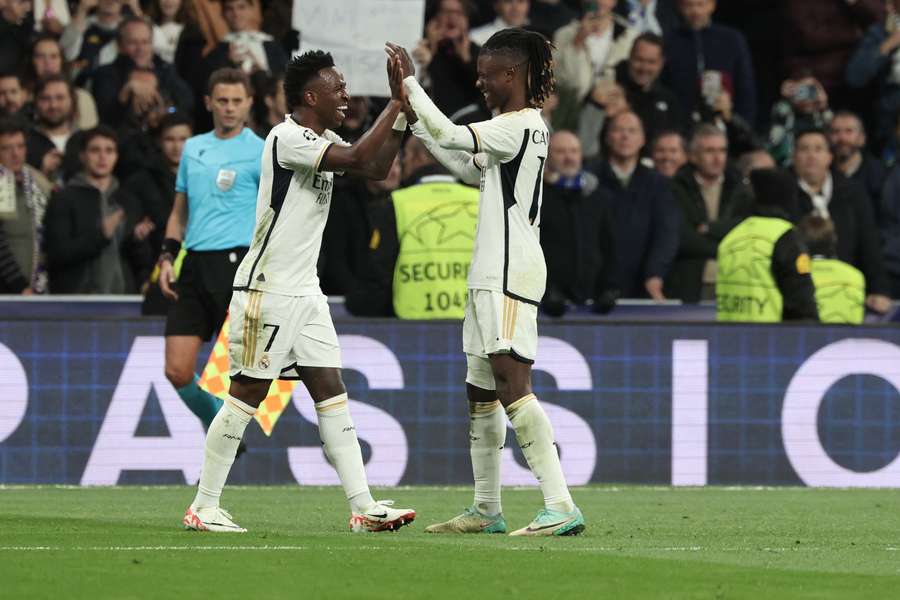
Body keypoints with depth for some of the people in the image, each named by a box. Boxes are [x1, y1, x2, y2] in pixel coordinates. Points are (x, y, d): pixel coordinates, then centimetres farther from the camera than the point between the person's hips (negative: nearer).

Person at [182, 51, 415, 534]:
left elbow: (377, 169, 18)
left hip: (305, 291, 9)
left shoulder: (321, 141, 12)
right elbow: (358, 159, -26)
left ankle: (363, 507, 1)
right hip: (267, 290, -9)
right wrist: (396, 101, -19)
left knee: (331, 392, 4)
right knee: (247, 394, -5)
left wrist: (402, 113, 7)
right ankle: (203, 507, 2)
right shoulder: (287, 138, -16)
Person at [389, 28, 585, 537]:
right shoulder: (526, 126, 18)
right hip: (493, 275, 11)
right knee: (480, 392, 14)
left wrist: (410, 81, -10)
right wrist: (415, 117, 25)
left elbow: (450, 136, -20)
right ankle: (486, 510, 21)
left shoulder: (519, 126, -13)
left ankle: (561, 507, -25)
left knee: (512, 384, -18)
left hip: (510, 275, -11)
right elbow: (471, 169, 28)